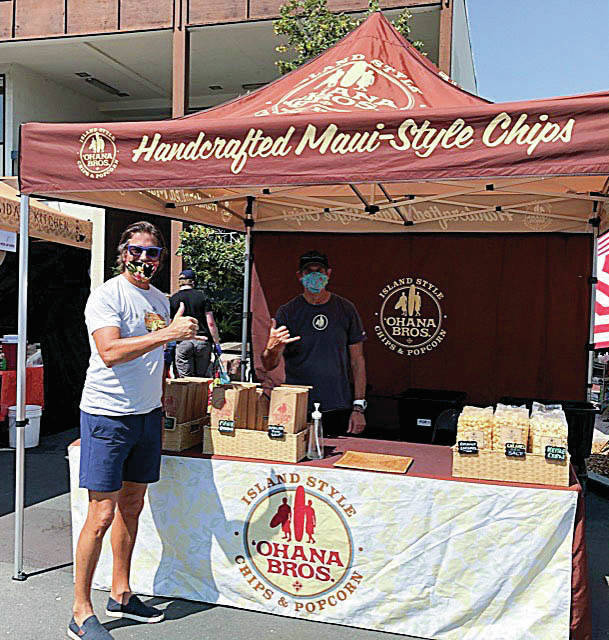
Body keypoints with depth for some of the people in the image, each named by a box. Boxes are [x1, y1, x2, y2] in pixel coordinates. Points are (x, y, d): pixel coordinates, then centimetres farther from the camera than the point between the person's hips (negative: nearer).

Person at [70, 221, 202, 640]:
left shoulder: (160, 301, 13)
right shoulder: (107, 295, -10)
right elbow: (110, 352, -25)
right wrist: (168, 333, -28)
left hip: (147, 415, 7)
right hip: (107, 415, -7)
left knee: (132, 506, 14)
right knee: (102, 514, -5)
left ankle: (121, 595, 29)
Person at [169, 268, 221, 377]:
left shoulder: (173, 300, 4)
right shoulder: (202, 296, 4)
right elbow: (211, 323, -1)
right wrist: (217, 342, 6)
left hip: (183, 342, -1)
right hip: (203, 340, 1)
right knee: (201, 376, 8)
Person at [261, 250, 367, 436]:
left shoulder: (346, 309, 5)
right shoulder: (286, 312, 0)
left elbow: (357, 360, 7)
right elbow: (269, 366, -4)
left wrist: (359, 407, 1)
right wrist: (272, 349, -27)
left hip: (339, 410, 1)